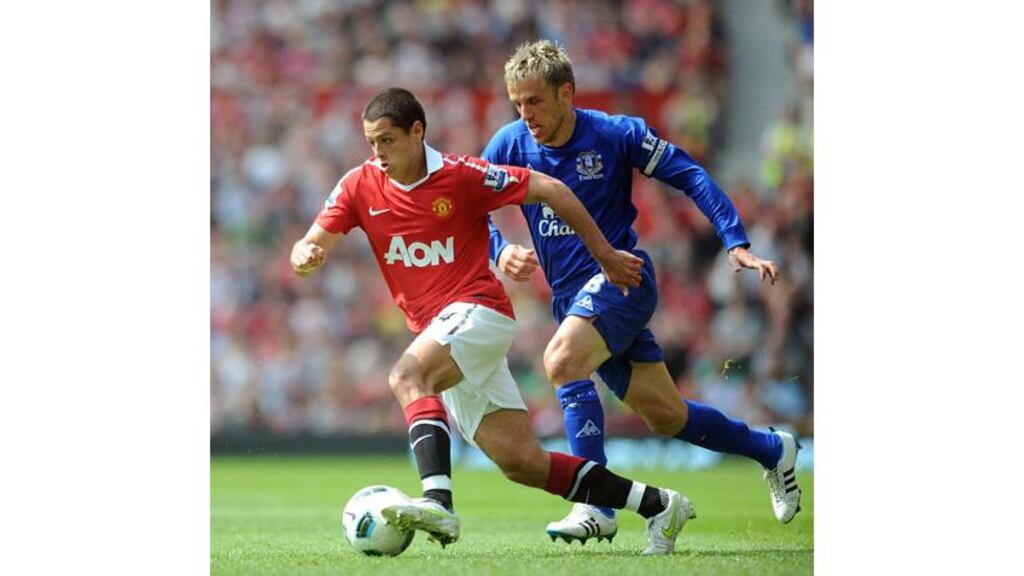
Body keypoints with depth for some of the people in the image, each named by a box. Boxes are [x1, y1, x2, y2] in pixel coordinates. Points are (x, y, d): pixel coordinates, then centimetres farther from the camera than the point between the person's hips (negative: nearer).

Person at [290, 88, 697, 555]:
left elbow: (550, 190, -3)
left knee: (406, 376, -34)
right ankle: (658, 505, 11)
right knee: (522, 463, 1)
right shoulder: (360, 186, 3)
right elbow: (310, 246, 0)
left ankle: (438, 503, -49)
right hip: (436, 332, 6)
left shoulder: (461, 175, -9)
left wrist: (603, 254, 0)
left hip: (477, 311, -6)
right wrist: (305, 256, -25)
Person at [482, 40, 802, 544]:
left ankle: (596, 506, -28)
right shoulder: (510, 146, -2)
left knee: (561, 362, -31)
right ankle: (772, 451, 34)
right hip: (569, 295, 5)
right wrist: (500, 252, -19)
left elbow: (691, 176, -4)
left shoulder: (616, 134, -11)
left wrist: (736, 244, -11)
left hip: (619, 277, -5)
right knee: (666, 417, 10)